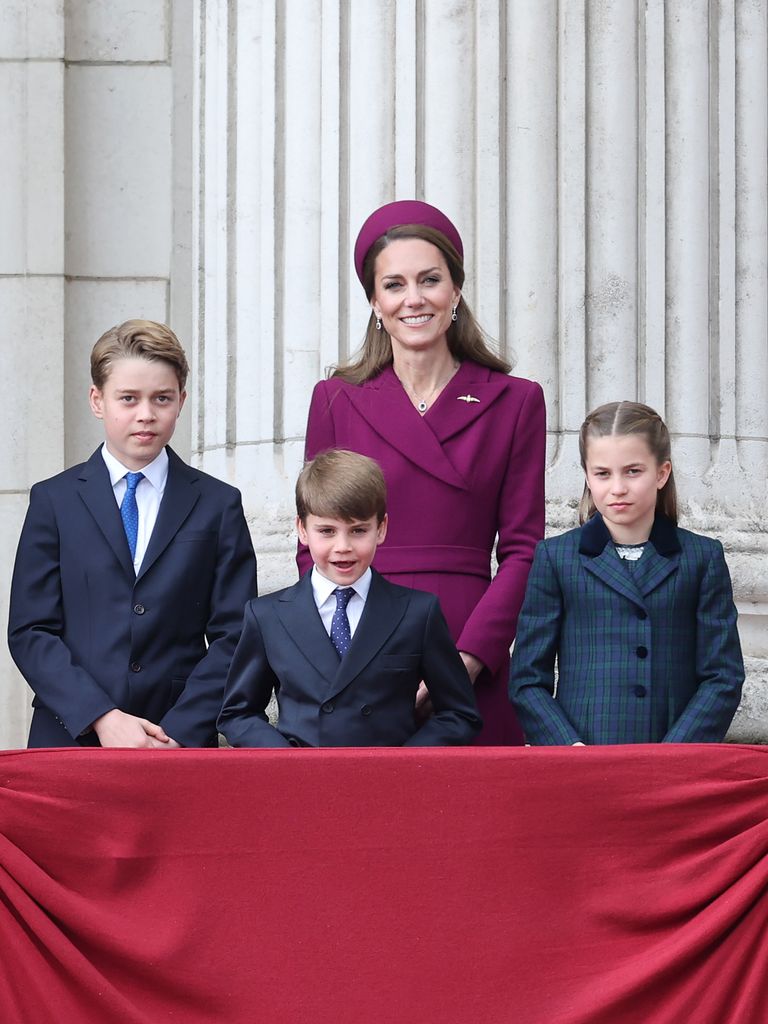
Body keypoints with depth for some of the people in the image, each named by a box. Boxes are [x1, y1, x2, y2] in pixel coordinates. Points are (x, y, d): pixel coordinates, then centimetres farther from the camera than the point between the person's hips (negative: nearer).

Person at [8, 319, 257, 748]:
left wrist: (179, 733, -10)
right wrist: (102, 719, -12)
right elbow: (30, 632, 0)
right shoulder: (54, 500, 7)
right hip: (70, 740, 0)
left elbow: (232, 636, 2)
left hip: (183, 744, 0)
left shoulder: (219, 504, 8)